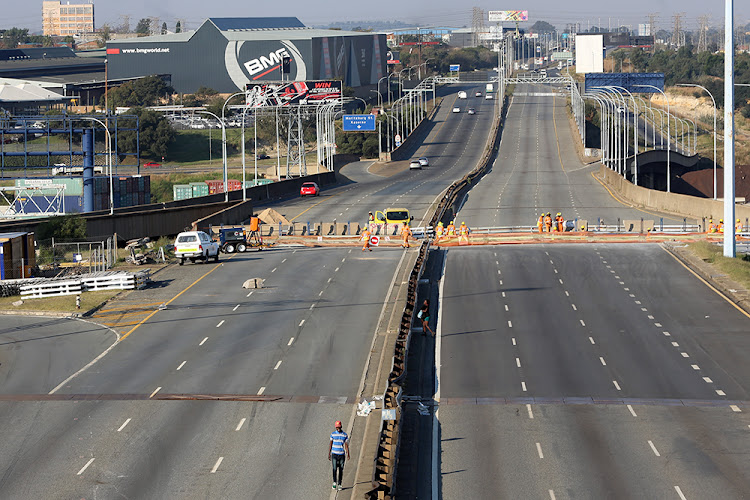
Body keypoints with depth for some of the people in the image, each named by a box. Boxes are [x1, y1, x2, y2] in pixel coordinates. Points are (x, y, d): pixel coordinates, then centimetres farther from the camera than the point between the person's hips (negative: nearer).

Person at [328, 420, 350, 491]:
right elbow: (330, 444, 5)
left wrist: (348, 454, -6)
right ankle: (334, 483, 1)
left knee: (341, 470, 2)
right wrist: (329, 454, 1)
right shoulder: (333, 434, 2)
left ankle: (339, 484, 8)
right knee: (334, 469, -10)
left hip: (342, 454, 1)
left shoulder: (345, 435, 3)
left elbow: (346, 445, 3)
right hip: (334, 454, -1)